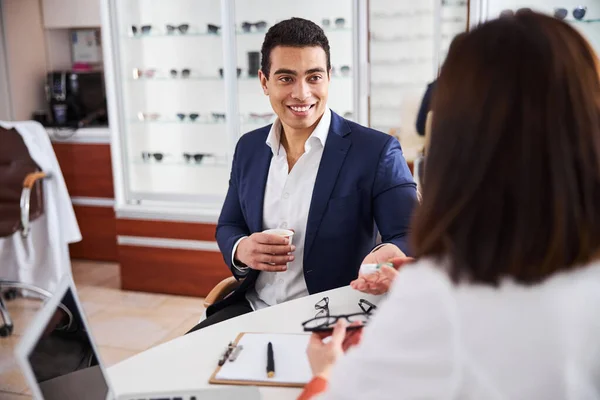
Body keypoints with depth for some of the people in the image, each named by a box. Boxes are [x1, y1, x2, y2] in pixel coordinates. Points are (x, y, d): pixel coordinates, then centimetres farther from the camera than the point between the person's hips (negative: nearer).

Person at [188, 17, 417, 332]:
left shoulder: (375, 151, -11)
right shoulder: (249, 148, 6)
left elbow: (413, 237, -16)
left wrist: (391, 254, -41)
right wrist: (241, 250, -9)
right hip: (252, 310, 5)